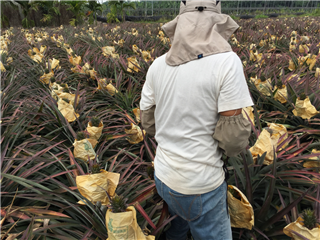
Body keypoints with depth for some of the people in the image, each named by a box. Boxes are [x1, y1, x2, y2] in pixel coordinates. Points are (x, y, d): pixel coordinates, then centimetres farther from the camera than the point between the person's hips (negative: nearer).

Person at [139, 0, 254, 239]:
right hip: (200, 186, -5)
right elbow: (233, 137, -19)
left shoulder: (158, 65, -4)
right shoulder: (227, 61, -19)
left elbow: (148, 123, 4)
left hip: (163, 176, 6)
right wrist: (238, 141, 4)